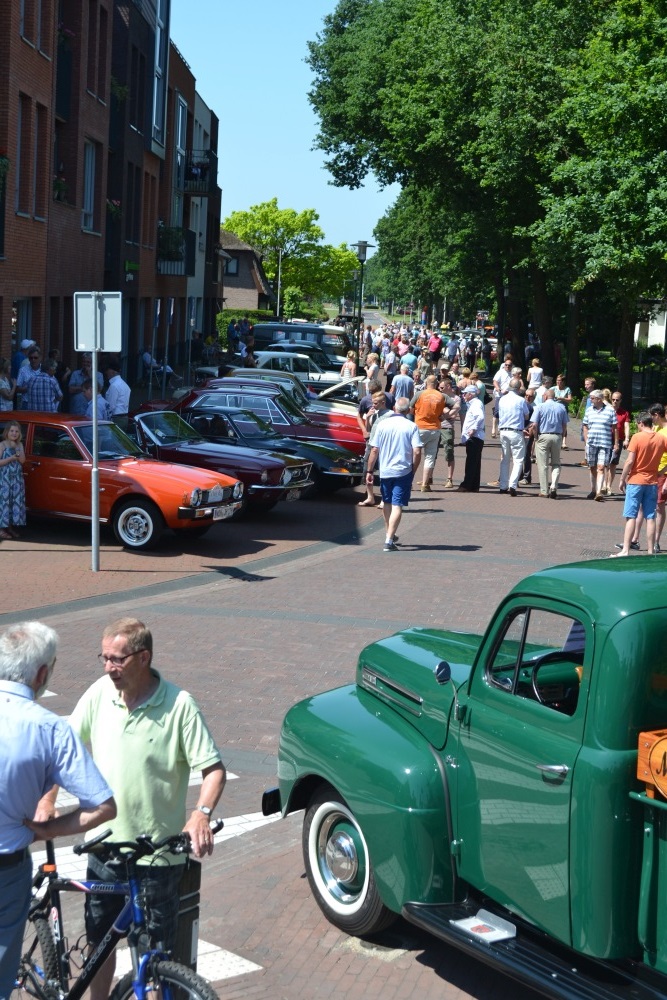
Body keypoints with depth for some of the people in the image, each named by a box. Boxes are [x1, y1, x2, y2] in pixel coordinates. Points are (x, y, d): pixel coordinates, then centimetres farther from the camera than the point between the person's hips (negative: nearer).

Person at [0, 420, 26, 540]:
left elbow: (22, 460, -2)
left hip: (17, 478, 6)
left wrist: (15, 448, -12)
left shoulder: (19, 445, 9)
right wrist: (11, 458, -20)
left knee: (16, 501, 5)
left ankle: (11, 526, 13)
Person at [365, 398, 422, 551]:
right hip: (403, 471, -2)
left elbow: (374, 450, -3)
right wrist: (413, 471, 1)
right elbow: (417, 452, -12)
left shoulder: (382, 424, -2)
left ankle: (390, 535, 35)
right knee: (397, 506, -2)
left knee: (387, 503, 21)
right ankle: (389, 541, -12)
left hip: (385, 470, 2)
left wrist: (370, 471, 5)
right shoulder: (412, 427, -6)